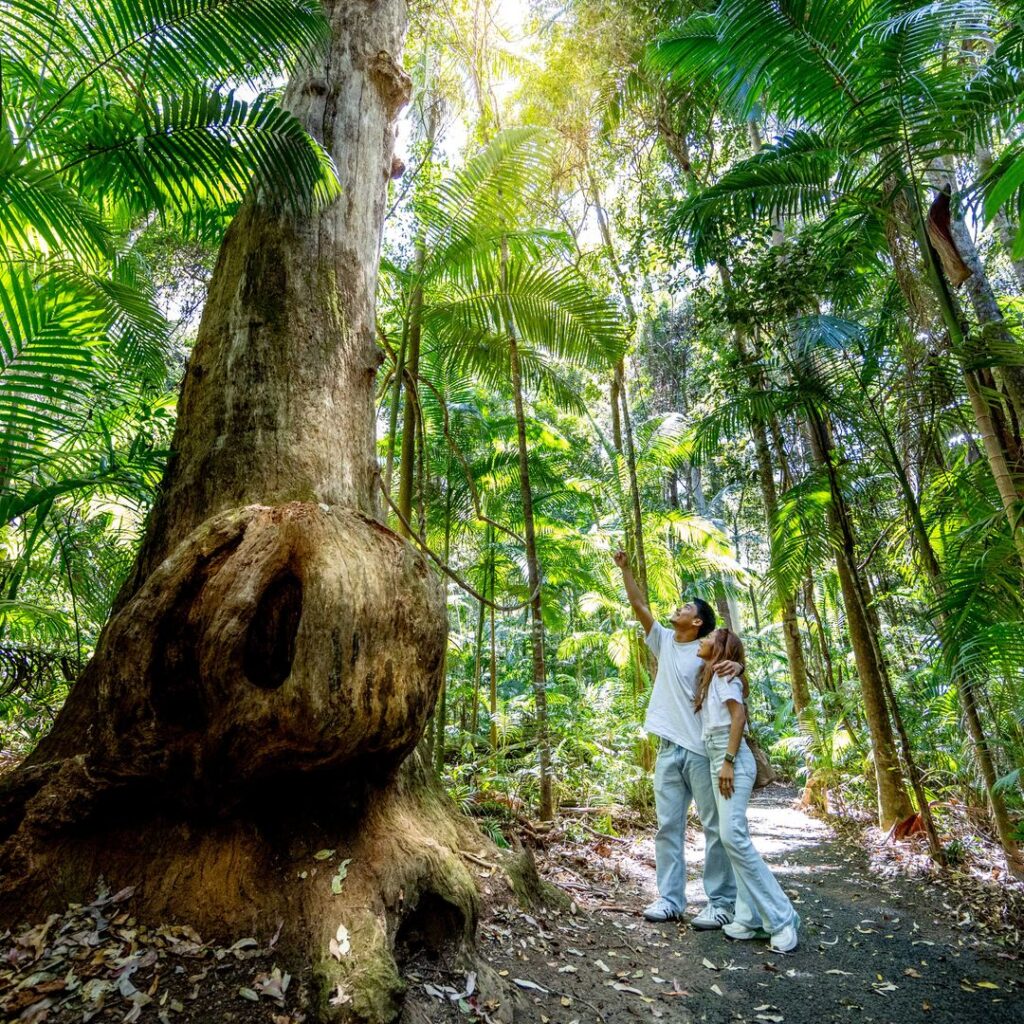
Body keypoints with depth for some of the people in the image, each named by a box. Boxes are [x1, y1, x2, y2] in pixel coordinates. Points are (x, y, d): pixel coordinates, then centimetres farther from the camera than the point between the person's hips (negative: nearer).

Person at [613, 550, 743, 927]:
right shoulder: (664, 641, 10)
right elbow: (639, 607, 10)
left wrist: (737, 666, -32)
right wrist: (625, 569, 8)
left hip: (702, 750, -5)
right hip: (669, 750, 6)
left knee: (715, 827, 4)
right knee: (668, 827, 10)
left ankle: (722, 903, 13)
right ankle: (669, 899, 18)